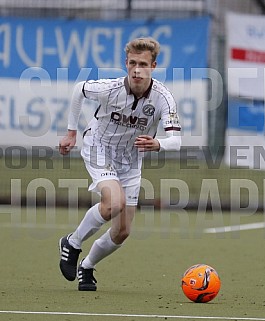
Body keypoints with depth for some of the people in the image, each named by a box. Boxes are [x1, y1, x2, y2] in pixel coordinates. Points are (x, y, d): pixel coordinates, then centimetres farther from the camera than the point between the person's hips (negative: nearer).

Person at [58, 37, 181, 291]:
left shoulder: (163, 98, -25)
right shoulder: (109, 89, -26)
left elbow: (175, 140, -33)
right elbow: (79, 89, -4)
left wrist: (157, 144, -56)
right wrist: (72, 132, 3)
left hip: (130, 160, 3)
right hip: (99, 148, -3)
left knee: (122, 232, 3)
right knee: (114, 203, -31)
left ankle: (86, 267, 30)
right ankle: (72, 244, -8)